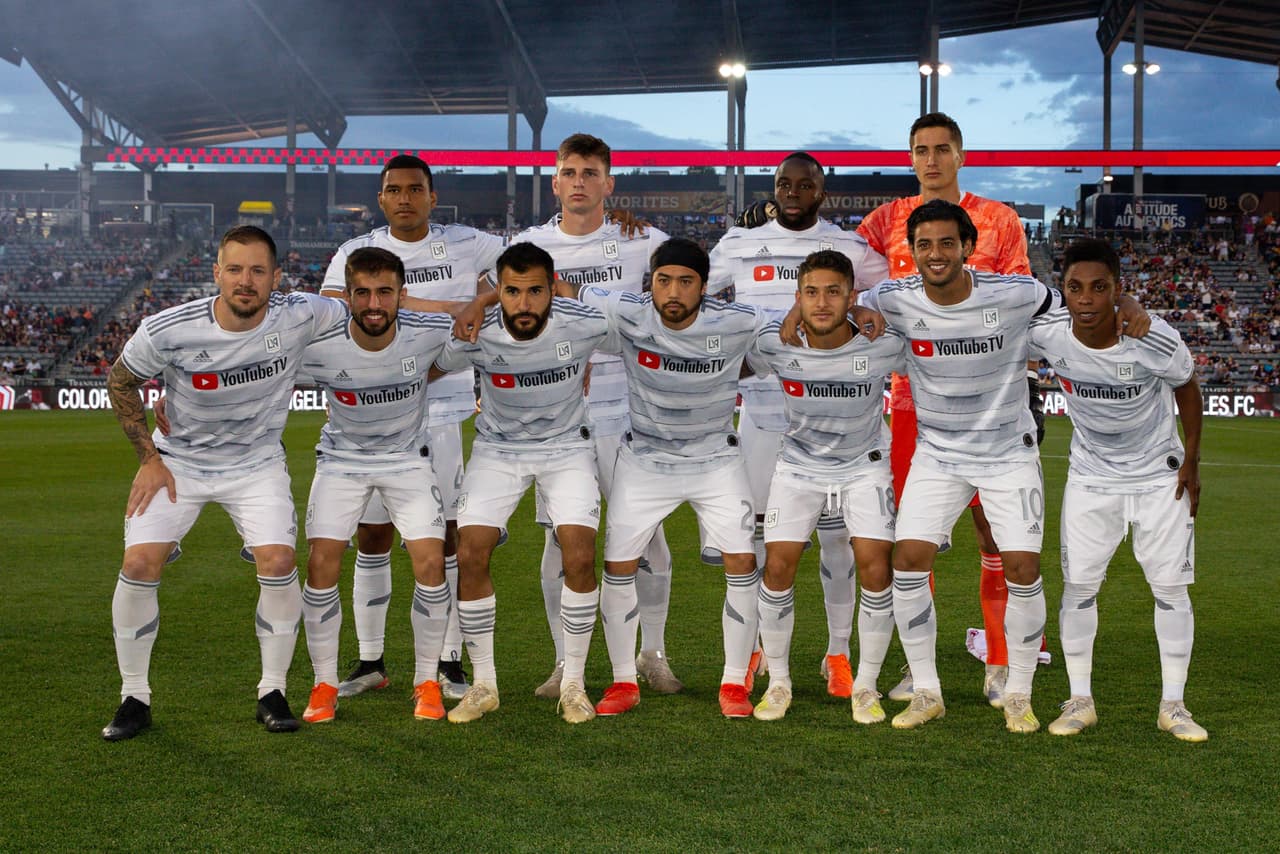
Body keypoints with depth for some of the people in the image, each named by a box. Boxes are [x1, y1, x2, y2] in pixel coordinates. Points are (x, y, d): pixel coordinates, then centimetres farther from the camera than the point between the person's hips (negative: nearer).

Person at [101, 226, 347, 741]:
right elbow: (121, 383, -3)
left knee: (278, 564, -16)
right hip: (179, 460, 0)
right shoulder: (168, 331, -23)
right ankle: (134, 698, 6)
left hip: (258, 463, 0)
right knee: (139, 564, -13)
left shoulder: (300, 317, -22)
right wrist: (149, 458, -5)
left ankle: (272, 693, 4)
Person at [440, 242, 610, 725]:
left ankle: (574, 682, 2)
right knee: (470, 555, -13)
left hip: (567, 445, 0)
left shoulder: (586, 326, -22)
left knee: (580, 556, -17)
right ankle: (483, 685, 4)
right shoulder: (474, 335, -22)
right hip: (497, 448, 1)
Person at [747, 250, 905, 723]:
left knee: (875, 568, -12)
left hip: (865, 464, -1)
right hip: (799, 463, 1)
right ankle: (778, 682, 12)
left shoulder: (883, 344, -23)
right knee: (778, 567, -7)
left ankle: (865, 685, 8)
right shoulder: (773, 343, -21)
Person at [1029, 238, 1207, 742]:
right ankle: (1080, 701, 12)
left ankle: (1173, 705, 13)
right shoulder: (1047, 333, -23)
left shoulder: (1155, 341, -26)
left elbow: (1186, 388, -5)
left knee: (1170, 586, 0)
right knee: (1078, 584, -1)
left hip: (1160, 474, -1)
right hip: (1091, 476, 1)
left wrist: (1191, 460, 1)